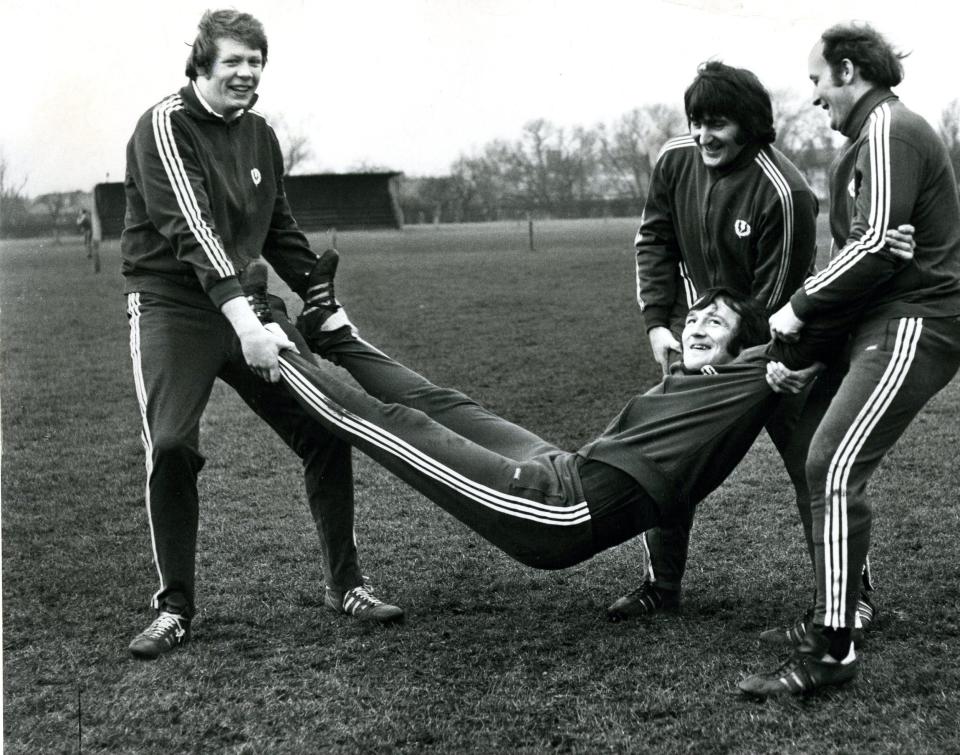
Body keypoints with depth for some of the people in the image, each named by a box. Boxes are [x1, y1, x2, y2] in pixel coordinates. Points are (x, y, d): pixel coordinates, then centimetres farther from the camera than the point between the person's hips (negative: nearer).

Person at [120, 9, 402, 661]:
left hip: (244, 305, 6)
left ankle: (345, 585, 11)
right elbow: (190, 227, -24)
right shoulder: (166, 125, -12)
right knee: (172, 448, -19)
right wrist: (242, 320, -35)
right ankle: (175, 606, -1)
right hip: (171, 307, -6)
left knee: (326, 430, -2)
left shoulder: (260, 135, 10)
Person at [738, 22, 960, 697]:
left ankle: (831, 650, -17)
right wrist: (813, 310, 14)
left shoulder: (888, 129, -11)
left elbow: (876, 245, -21)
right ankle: (840, 610, 22)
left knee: (834, 467, -17)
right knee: (833, 462, 13)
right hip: (893, 322, 10)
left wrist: (801, 309, -11)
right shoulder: (876, 133, 22)